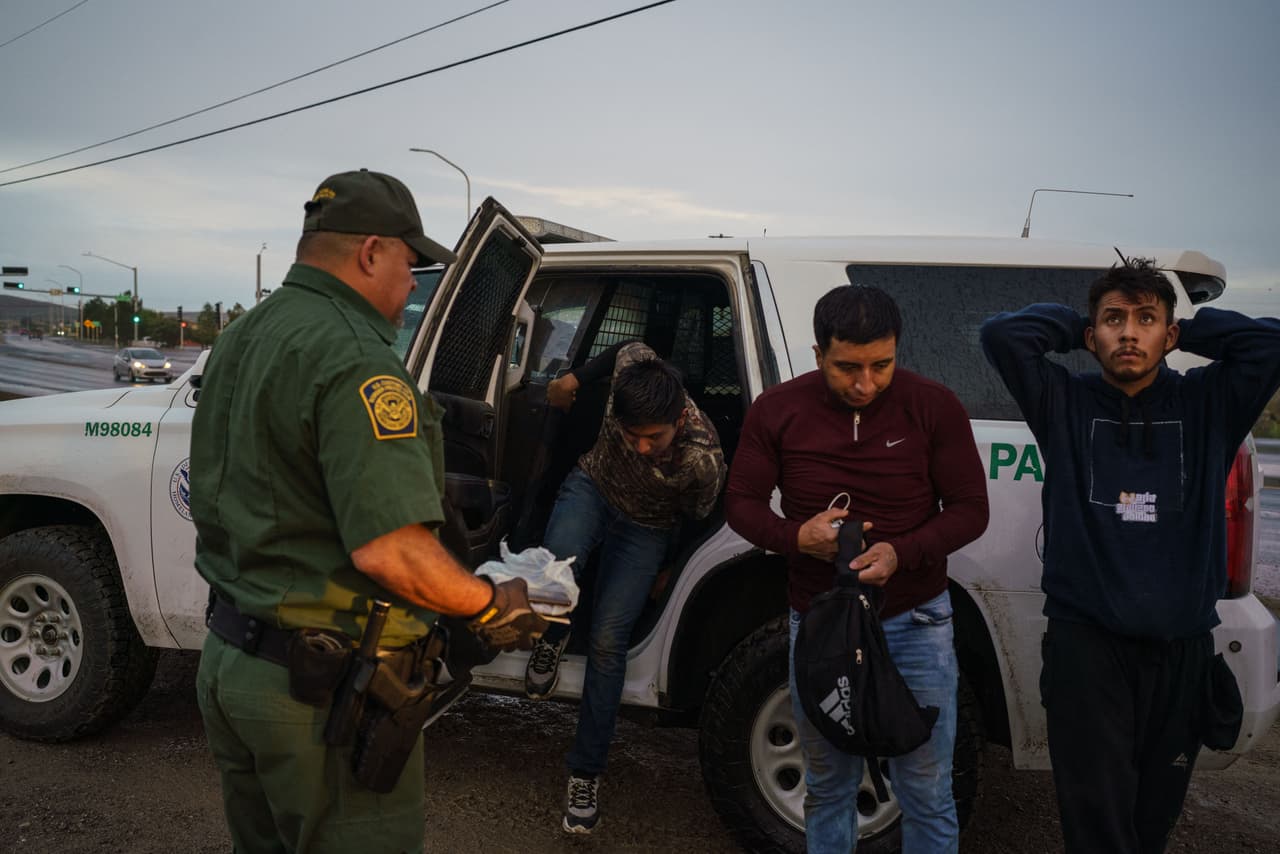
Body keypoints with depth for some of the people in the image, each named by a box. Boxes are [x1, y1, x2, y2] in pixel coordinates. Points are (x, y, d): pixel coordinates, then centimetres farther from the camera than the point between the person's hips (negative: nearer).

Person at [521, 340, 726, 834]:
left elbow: (697, 521, -14)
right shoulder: (633, 370, -31)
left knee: (607, 641, -13)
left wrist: (668, 573, 1)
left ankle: (586, 775, 3)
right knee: (560, 556, -32)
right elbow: (628, 348, -4)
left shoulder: (704, 460, -36)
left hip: (644, 529, -2)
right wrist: (573, 380, 4)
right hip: (593, 487, 2)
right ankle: (553, 637, 3)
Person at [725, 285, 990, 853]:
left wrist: (901, 553, -24)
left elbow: (970, 510, -6)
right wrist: (796, 537, -21)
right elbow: (740, 502, 1)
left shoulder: (934, 407, -10)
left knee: (927, 796, 7)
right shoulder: (777, 411, -6)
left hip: (915, 621, -1)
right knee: (827, 789, 16)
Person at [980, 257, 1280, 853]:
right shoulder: (1065, 403, 3)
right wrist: (1075, 328, 3)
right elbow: (1001, 335, -9)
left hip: (1182, 646, 3)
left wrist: (1189, 330, 4)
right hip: (1086, 641, -2)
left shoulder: (1207, 404, 8)